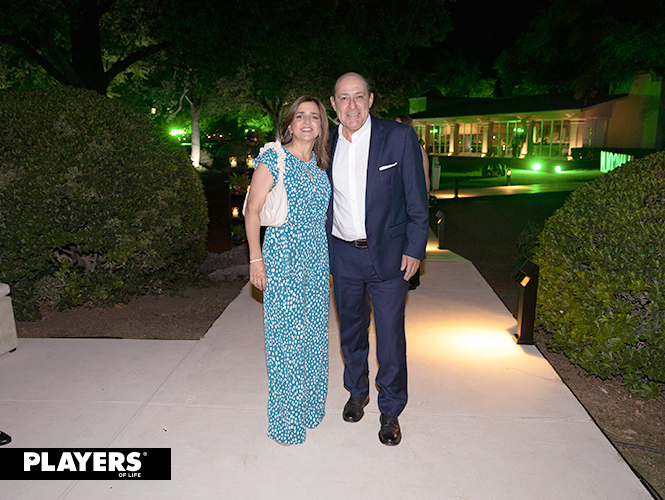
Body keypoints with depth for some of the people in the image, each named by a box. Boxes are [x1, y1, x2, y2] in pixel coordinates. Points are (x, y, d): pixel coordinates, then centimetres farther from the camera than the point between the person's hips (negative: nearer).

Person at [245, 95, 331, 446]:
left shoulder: (321, 165, 12)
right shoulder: (273, 159, -7)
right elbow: (252, 210, -7)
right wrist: (256, 258, -11)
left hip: (317, 259, 6)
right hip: (283, 259, -6)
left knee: (314, 334, 14)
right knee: (286, 337, -1)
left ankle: (311, 407, 32)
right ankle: (287, 420, 16)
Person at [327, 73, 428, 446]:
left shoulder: (400, 137, -8)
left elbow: (417, 200, -5)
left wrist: (415, 249, -8)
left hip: (388, 254, -3)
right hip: (343, 254, 4)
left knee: (391, 338, 3)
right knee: (351, 329, 18)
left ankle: (391, 411, 25)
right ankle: (358, 391, 42)